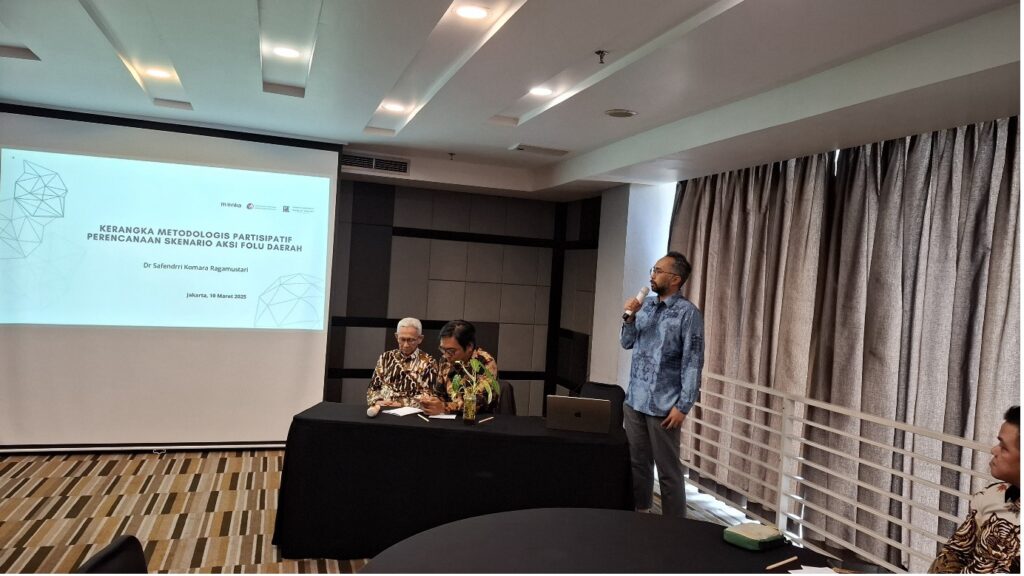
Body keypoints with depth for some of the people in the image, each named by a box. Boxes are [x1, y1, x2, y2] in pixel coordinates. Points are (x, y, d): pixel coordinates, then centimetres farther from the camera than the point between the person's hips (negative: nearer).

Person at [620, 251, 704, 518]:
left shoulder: (688, 313, -10)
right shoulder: (646, 306, 9)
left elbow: (693, 363, -13)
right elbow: (627, 343, 15)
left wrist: (683, 406, -16)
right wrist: (629, 318, -4)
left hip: (663, 405, -6)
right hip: (634, 400, 6)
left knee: (668, 470, 3)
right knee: (637, 462, 14)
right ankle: (638, 514, 28)